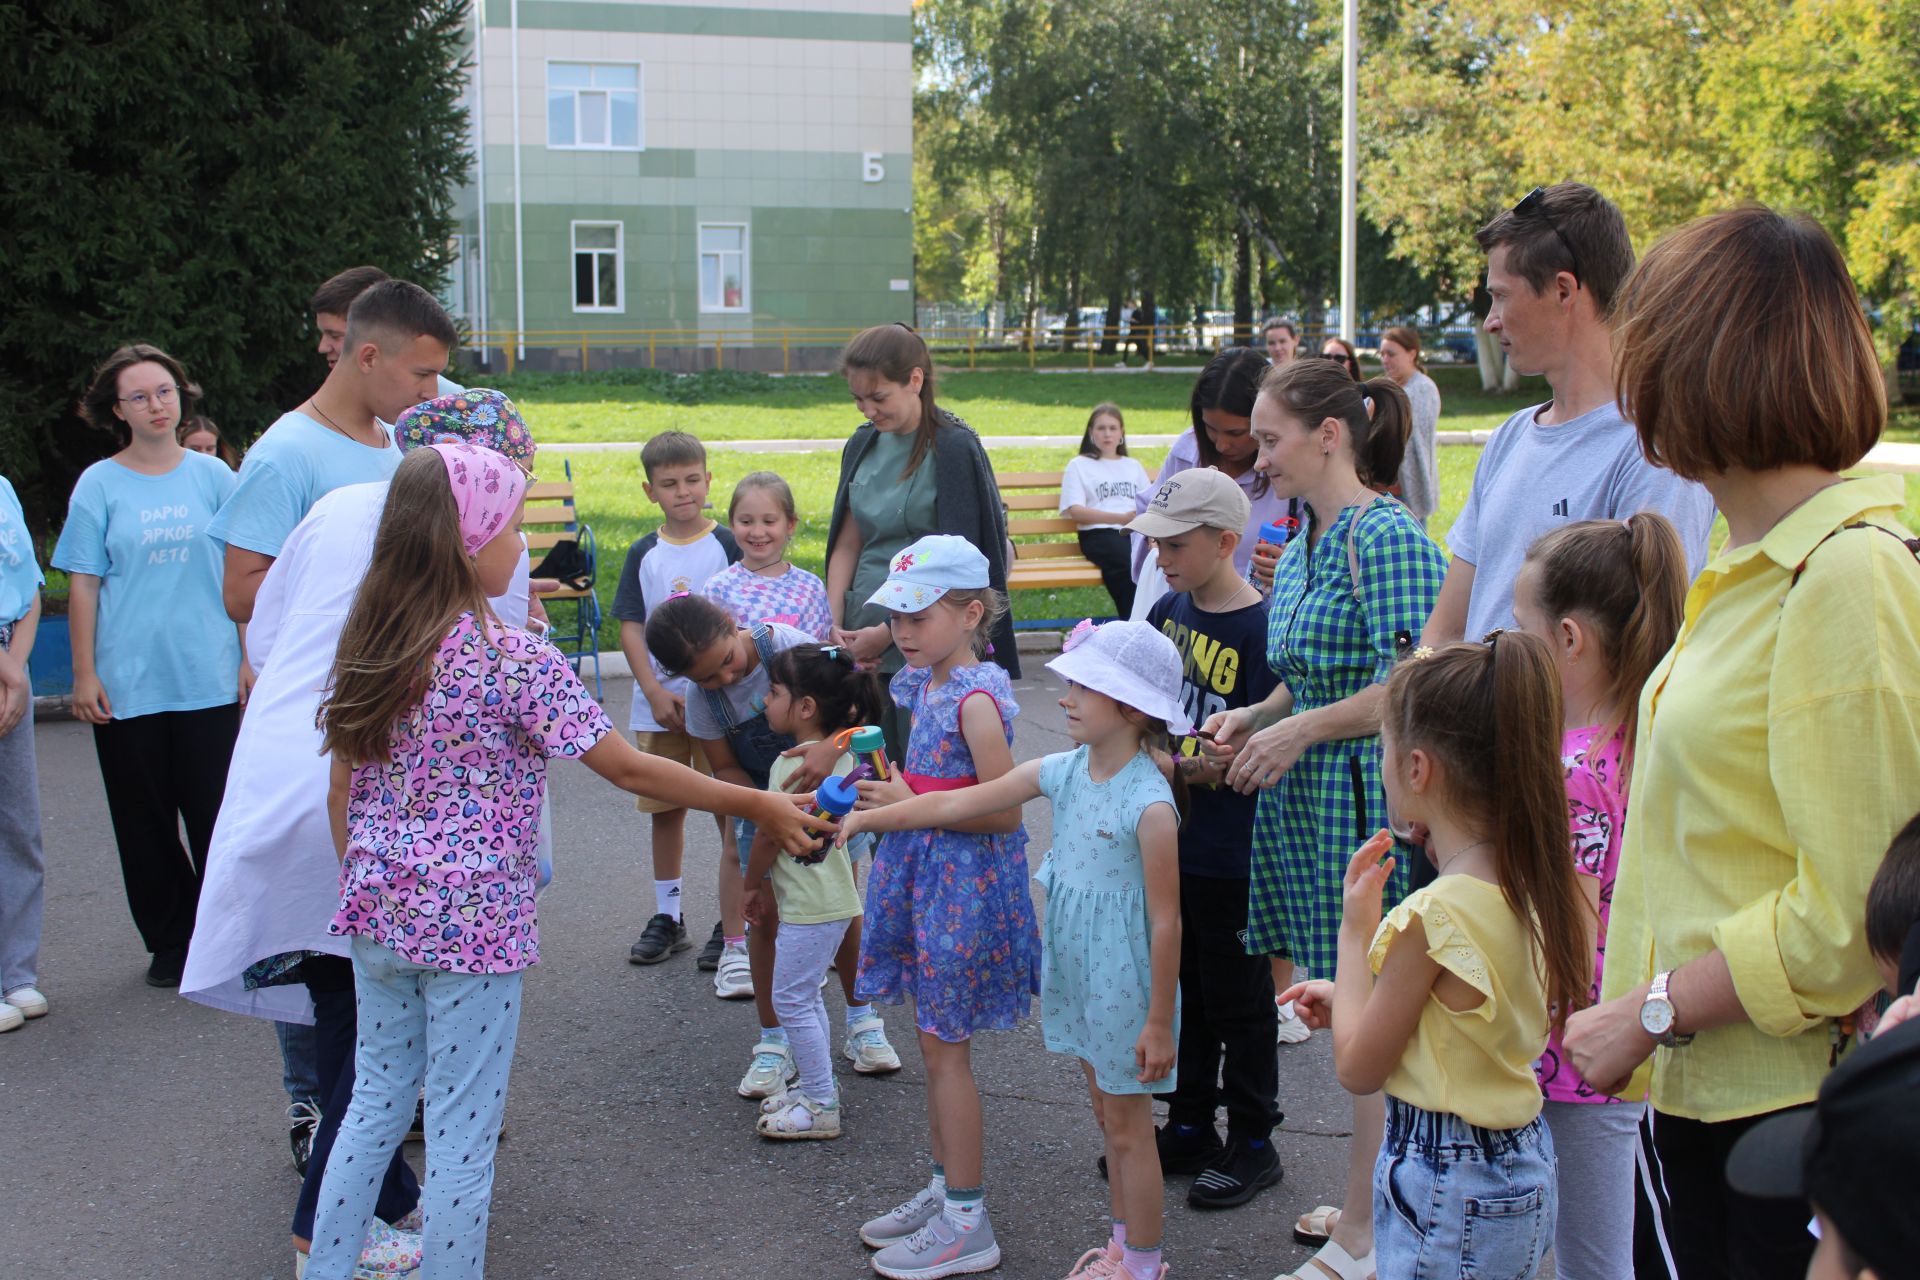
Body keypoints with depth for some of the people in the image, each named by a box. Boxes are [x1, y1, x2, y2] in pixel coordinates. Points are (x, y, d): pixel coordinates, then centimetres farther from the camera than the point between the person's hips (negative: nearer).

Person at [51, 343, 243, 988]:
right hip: (128, 683, 0)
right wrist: (84, 674, -2)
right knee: (146, 820, 7)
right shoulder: (99, 485, 2)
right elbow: (83, 585, 2)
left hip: (209, 677, 0)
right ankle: (169, 943, 20)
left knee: (216, 815, 1)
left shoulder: (212, 475, 4)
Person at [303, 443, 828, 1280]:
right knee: (461, 1134, 5)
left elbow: (342, 789, 8)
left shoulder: (366, 647, 2)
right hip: (473, 927, -6)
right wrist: (758, 807, -7)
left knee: (374, 1106, 20)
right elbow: (628, 769, -14)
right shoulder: (515, 663, -17)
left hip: (378, 916, 7)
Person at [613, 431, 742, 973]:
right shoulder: (644, 554, 5)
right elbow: (630, 628, 2)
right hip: (659, 703, 3)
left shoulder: (727, 546, -2)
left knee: (731, 813, -3)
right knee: (666, 810, 13)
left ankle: (732, 930, 4)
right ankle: (667, 918, 26)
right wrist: (654, 692, -9)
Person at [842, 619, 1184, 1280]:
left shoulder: (1149, 804, -23)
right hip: (1077, 976, 7)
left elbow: (1165, 921, -20)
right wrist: (865, 818, -1)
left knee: (1128, 1127, 7)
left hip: (1124, 983, -7)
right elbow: (957, 804, 1)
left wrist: (1159, 1020, -16)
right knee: (1108, 1117, 20)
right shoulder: (1063, 772, -2)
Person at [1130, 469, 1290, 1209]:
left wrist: (1187, 767, -27)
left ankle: (1253, 1143, 21)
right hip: (1172, 840, 7)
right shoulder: (1169, 610, 5)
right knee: (1182, 988, 18)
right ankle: (1189, 1126, 33)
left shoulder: (1259, 627, -17)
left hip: (1231, 852, -7)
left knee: (1238, 998, 7)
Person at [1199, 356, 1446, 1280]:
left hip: (1365, 798, -9)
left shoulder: (1386, 538, -15)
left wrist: (1298, 730, -16)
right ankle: (1374, 1202, 27)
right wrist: (1255, 717, 6)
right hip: (1304, 792, 9)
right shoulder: (1302, 540, 13)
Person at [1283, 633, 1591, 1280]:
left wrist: (1355, 928, -6)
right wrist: (1349, 1001, 16)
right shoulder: (1536, 887, 0)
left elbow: (1358, 1068, -12)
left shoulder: (1433, 916, -24)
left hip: (1449, 1192, -8)